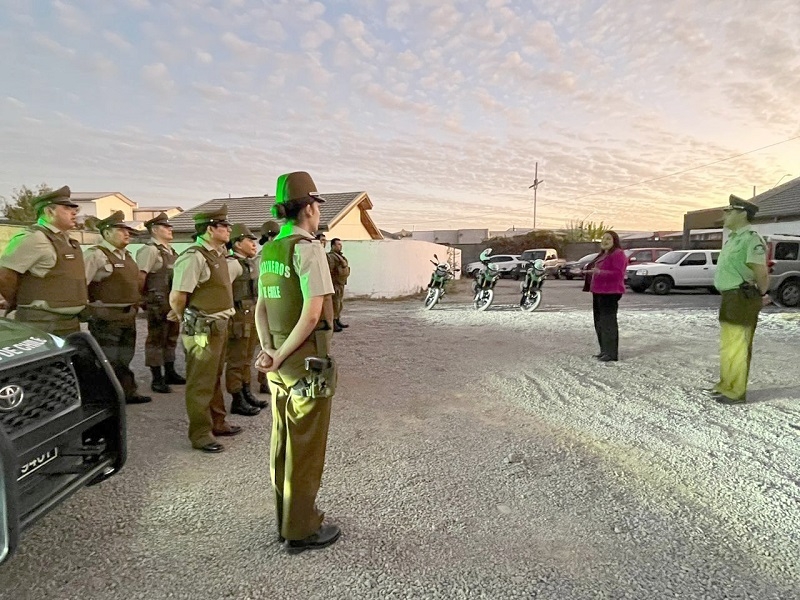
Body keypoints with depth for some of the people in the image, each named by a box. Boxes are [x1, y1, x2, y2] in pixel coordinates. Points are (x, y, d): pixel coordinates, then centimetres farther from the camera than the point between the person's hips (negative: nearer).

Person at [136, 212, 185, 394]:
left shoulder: (171, 251, 15)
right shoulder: (150, 250, -12)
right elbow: (139, 276, -18)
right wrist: (145, 297, -9)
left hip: (174, 302, 9)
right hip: (158, 304, -9)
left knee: (171, 339, 16)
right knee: (156, 340, 1)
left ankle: (170, 373, 29)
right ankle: (157, 379, 8)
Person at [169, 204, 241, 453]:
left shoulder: (219, 253, 9)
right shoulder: (194, 257, -19)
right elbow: (176, 297, -21)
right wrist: (186, 320, -5)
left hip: (220, 325, 9)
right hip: (203, 328, -9)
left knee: (215, 378, 21)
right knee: (201, 384, 3)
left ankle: (217, 423, 36)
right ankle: (200, 434, 16)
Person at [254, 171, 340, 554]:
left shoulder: (268, 252, 9)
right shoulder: (308, 250, -15)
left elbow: (261, 308, 8)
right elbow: (312, 313, -22)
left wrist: (269, 350, -3)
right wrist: (279, 358, -15)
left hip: (280, 365, 8)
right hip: (307, 364, -8)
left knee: (282, 442, 18)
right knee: (306, 448, 5)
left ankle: (286, 519, 34)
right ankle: (301, 530, 19)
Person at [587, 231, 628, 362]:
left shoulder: (618, 254, -10)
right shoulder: (604, 254, 20)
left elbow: (617, 273, -21)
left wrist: (599, 272, -28)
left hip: (609, 293, -10)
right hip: (599, 292, 10)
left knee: (608, 322, -10)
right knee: (599, 322, 12)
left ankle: (612, 354, -7)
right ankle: (604, 351, 20)